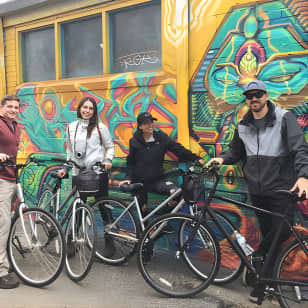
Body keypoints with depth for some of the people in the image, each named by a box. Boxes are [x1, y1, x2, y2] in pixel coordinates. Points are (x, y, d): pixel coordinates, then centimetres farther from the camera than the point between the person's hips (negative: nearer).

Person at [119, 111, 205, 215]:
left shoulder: (161, 137, -5)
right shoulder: (134, 141, -4)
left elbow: (178, 149, -8)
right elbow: (130, 162, 6)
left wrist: (196, 159, -16)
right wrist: (129, 177, -6)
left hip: (157, 180, 0)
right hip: (140, 182, 0)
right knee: (143, 209, 11)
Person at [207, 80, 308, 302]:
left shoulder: (284, 118, -5)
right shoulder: (243, 126, 9)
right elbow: (236, 152, 18)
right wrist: (222, 158, -3)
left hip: (282, 189, -3)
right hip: (257, 190, 4)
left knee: (282, 231, -10)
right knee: (269, 234, 12)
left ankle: (256, 258, 12)